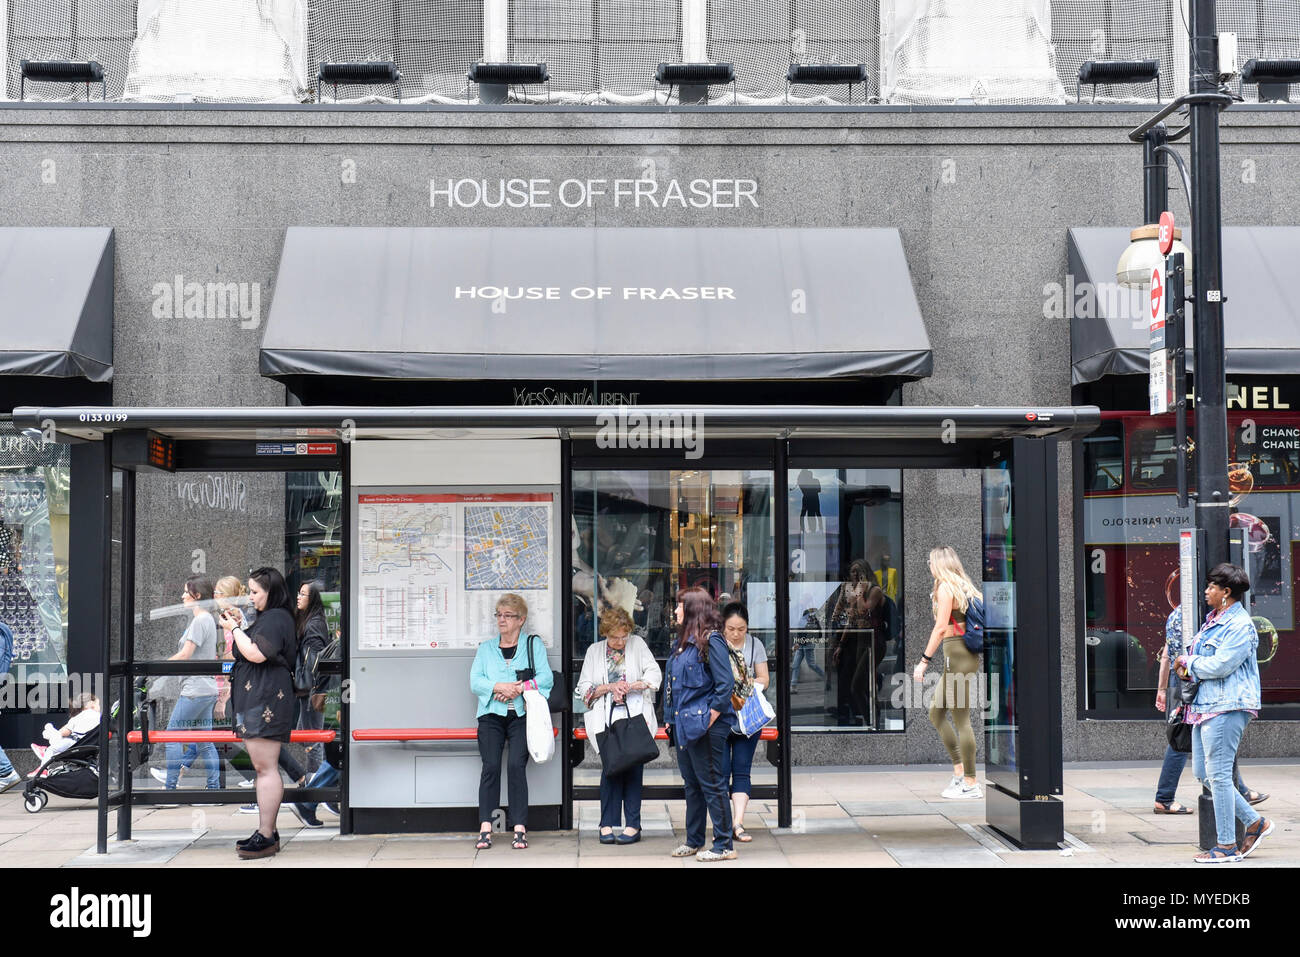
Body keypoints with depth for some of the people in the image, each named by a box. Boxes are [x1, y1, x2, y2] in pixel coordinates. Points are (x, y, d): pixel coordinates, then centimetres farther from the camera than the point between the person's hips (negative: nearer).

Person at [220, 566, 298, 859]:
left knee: (266, 768, -10)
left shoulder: (276, 618, -12)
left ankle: (266, 837, -9)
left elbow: (255, 654, -22)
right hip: (256, 700, 11)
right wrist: (240, 625, 15)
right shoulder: (269, 618, 21)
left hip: (266, 700, -11)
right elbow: (252, 651, 25)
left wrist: (235, 629, -9)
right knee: (263, 767, 13)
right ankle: (266, 832, 18)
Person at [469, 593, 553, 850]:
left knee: (516, 765, -16)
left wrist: (519, 688, -12)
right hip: (491, 714, 2)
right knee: (491, 766, -13)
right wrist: (500, 687, -11)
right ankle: (485, 828, -13)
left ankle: (519, 829, -12)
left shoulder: (534, 644, 12)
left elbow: (546, 677, 0)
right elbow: (475, 682, 5)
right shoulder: (486, 648, 19)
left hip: (522, 714, -2)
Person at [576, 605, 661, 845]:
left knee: (633, 766, -6)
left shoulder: (637, 644, 11)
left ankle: (632, 825, -1)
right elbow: (584, 687, 9)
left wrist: (629, 687, -11)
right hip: (606, 719, 0)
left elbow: (655, 674, 3)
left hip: (635, 717, 0)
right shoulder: (594, 651, 14)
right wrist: (611, 687, -6)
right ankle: (608, 824, -3)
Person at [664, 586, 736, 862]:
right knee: (692, 785, 16)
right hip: (684, 725, 9)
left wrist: (709, 720, -19)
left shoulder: (711, 640, -13)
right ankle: (694, 841, 25)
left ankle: (724, 846, 4)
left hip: (704, 728, -9)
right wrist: (672, 719, 14)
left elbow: (725, 684, -18)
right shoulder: (684, 641, 14)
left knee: (711, 785, -3)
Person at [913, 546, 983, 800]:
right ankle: (959, 772, 13)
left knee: (961, 719, -5)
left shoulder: (945, 587, -9)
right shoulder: (964, 586, 17)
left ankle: (971, 785, -2)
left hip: (957, 653, -9)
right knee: (936, 713, 14)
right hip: (967, 654, 9)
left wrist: (924, 661, -15)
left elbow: (941, 628, -16)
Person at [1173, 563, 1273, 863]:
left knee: (1218, 774, -7)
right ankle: (1255, 822, 19)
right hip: (1206, 704, 10)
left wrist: (1188, 662, -5)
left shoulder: (1239, 625, -13)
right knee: (1202, 771, 10)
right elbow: (1199, 654, 25)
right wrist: (1187, 664, 3)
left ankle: (1228, 846, 0)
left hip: (1226, 707, -10)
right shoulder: (1214, 620, 18)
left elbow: (1219, 666, -20)